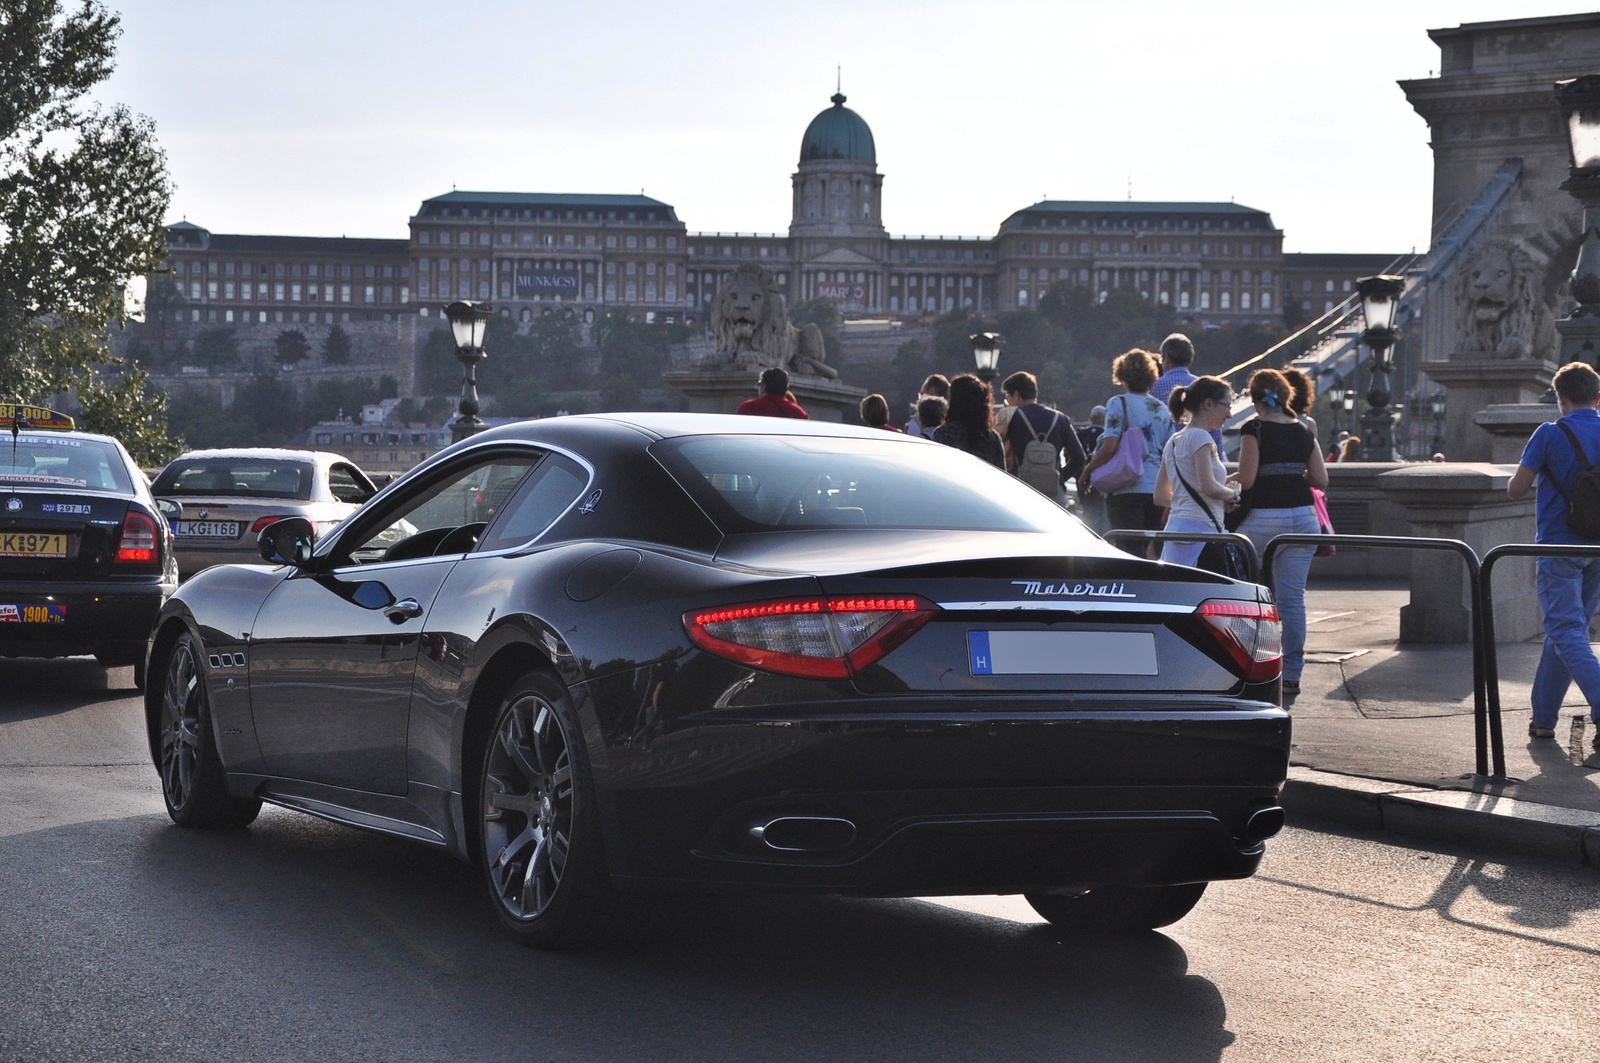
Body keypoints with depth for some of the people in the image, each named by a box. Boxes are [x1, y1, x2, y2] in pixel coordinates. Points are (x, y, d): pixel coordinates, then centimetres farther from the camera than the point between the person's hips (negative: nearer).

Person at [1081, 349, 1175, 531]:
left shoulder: (1118, 404, -4)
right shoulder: (1162, 409, 11)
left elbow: (1110, 446, -14)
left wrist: (1088, 470, 0)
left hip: (1128, 490, -5)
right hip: (1157, 491, 5)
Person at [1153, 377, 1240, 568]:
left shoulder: (1174, 441, 19)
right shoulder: (1200, 437, -7)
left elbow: (1160, 497, 21)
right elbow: (1209, 487, -19)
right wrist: (1232, 492, 1)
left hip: (1174, 527, 9)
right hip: (1199, 529, -9)